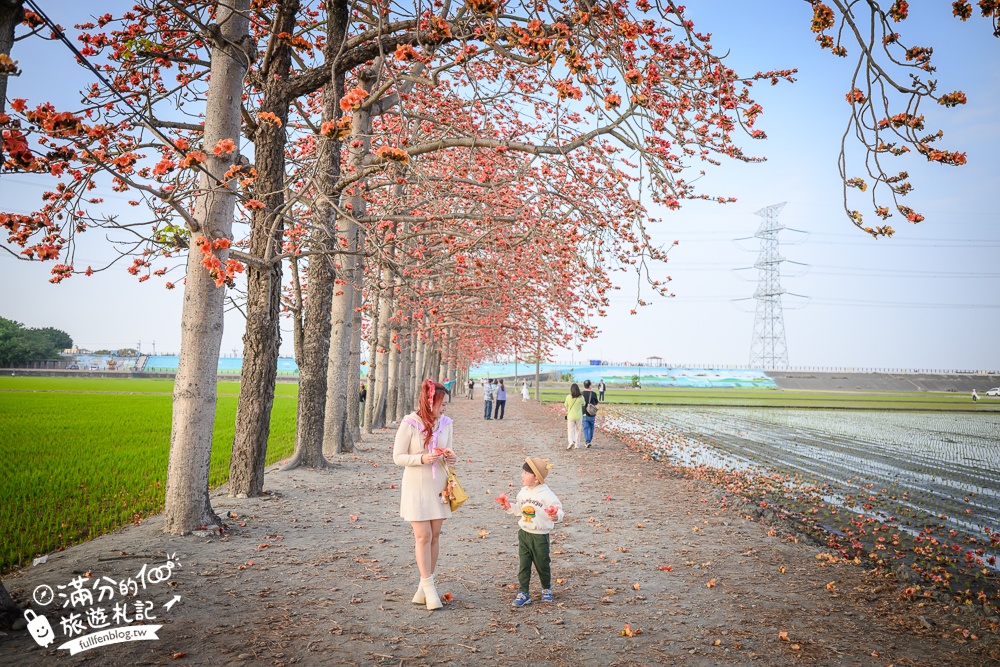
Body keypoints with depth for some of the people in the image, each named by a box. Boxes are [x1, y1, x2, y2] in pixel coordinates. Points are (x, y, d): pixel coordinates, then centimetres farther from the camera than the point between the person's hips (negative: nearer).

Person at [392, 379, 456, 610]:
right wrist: (422, 458, -24)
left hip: (439, 486, 5)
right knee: (423, 536, -5)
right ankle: (429, 587, 5)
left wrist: (450, 458, -9)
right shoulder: (409, 424, -13)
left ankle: (424, 587, 19)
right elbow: (398, 457, -10)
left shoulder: (445, 423, 2)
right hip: (416, 487, -5)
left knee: (434, 536, 8)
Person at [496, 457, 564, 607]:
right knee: (523, 564, 5)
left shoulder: (546, 494, -15)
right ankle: (523, 593, 13)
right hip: (524, 533, 5)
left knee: (542, 564, 11)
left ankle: (546, 589, 35)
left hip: (540, 535, -5)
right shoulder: (523, 492, 4)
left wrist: (556, 517, -35)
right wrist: (508, 506, 1)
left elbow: (558, 509, -15)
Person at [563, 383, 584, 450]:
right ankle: (577, 445, 18)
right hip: (579, 416, 1)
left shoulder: (568, 397, -11)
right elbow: (583, 405, 8)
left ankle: (571, 441, -19)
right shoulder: (581, 397, -8)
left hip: (570, 416, -1)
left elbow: (566, 405, 2)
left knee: (570, 430, 5)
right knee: (578, 430, 13)